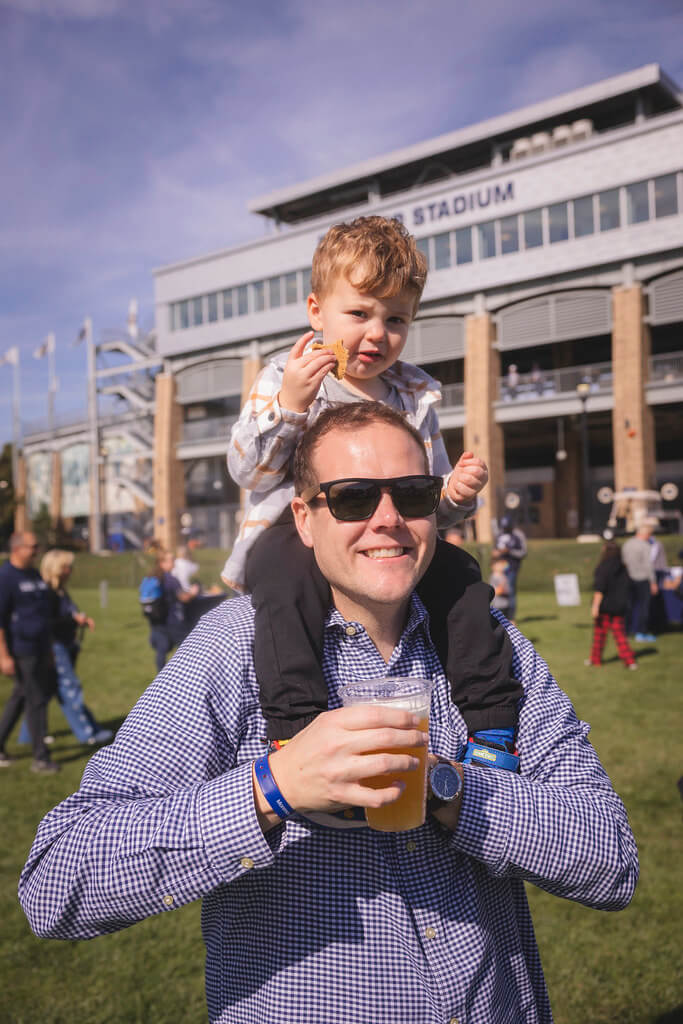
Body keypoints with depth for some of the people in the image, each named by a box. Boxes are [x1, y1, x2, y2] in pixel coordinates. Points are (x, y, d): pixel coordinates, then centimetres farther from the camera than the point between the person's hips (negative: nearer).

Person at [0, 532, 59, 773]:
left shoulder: (35, 575, 13)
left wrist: (49, 650, 21)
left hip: (39, 649, 8)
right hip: (20, 651, -8)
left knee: (20, 697, 15)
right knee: (36, 701, -3)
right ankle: (40, 758, 6)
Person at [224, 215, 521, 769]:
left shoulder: (414, 395, 12)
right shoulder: (284, 378, 1)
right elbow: (247, 471, -9)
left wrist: (456, 494, -8)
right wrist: (288, 405, -23)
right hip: (295, 533, -3)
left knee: (457, 571, -17)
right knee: (289, 575, -35)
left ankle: (492, 719, -5)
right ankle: (294, 724, -33)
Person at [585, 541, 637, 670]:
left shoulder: (603, 568, -14)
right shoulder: (623, 569, 3)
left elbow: (599, 589, -18)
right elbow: (628, 588, 11)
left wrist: (595, 606, -18)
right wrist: (623, 602, 23)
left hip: (604, 606, -5)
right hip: (620, 606, 5)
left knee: (599, 633, 9)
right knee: (620, 634, 8)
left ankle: (596, 659, 20)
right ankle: (630, 661, 0)